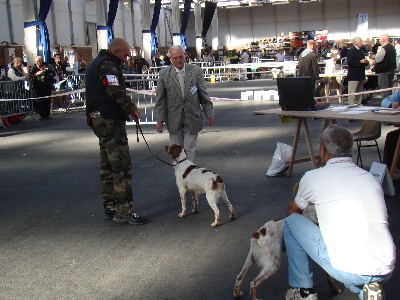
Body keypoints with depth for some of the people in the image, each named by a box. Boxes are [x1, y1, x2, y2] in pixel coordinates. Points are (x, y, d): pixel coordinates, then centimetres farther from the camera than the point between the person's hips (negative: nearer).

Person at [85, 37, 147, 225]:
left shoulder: (97, 63, 21)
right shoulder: (108, 65, -12)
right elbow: (116, 91, -24)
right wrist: (132, 108, -13)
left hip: (100, 120, 11)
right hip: (110, 121, -11)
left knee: (107, 166, 15)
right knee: (122, 166, -9)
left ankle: (110, 207, 22)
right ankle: (124, 210, -7)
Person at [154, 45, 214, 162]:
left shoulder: (196, 71, -2)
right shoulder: (164, 74, -2)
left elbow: (204, 95, 3)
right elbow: (160, 99, 1)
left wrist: (209, 113, 2)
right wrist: (160, 119, -4)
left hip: (192, 118, -1)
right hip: (174, 120, 1)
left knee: (189, 149, 0)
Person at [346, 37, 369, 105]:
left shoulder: (360, 51, 19)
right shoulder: (351, 50, -9)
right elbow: (349, 62, -19)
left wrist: (365, 62, 5)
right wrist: (360, 62, -20)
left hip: (361, 75, 9)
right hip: (354, 76, -9)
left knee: (359, 92, 13)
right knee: (352, 92, -8)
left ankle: (359, 104, 20)